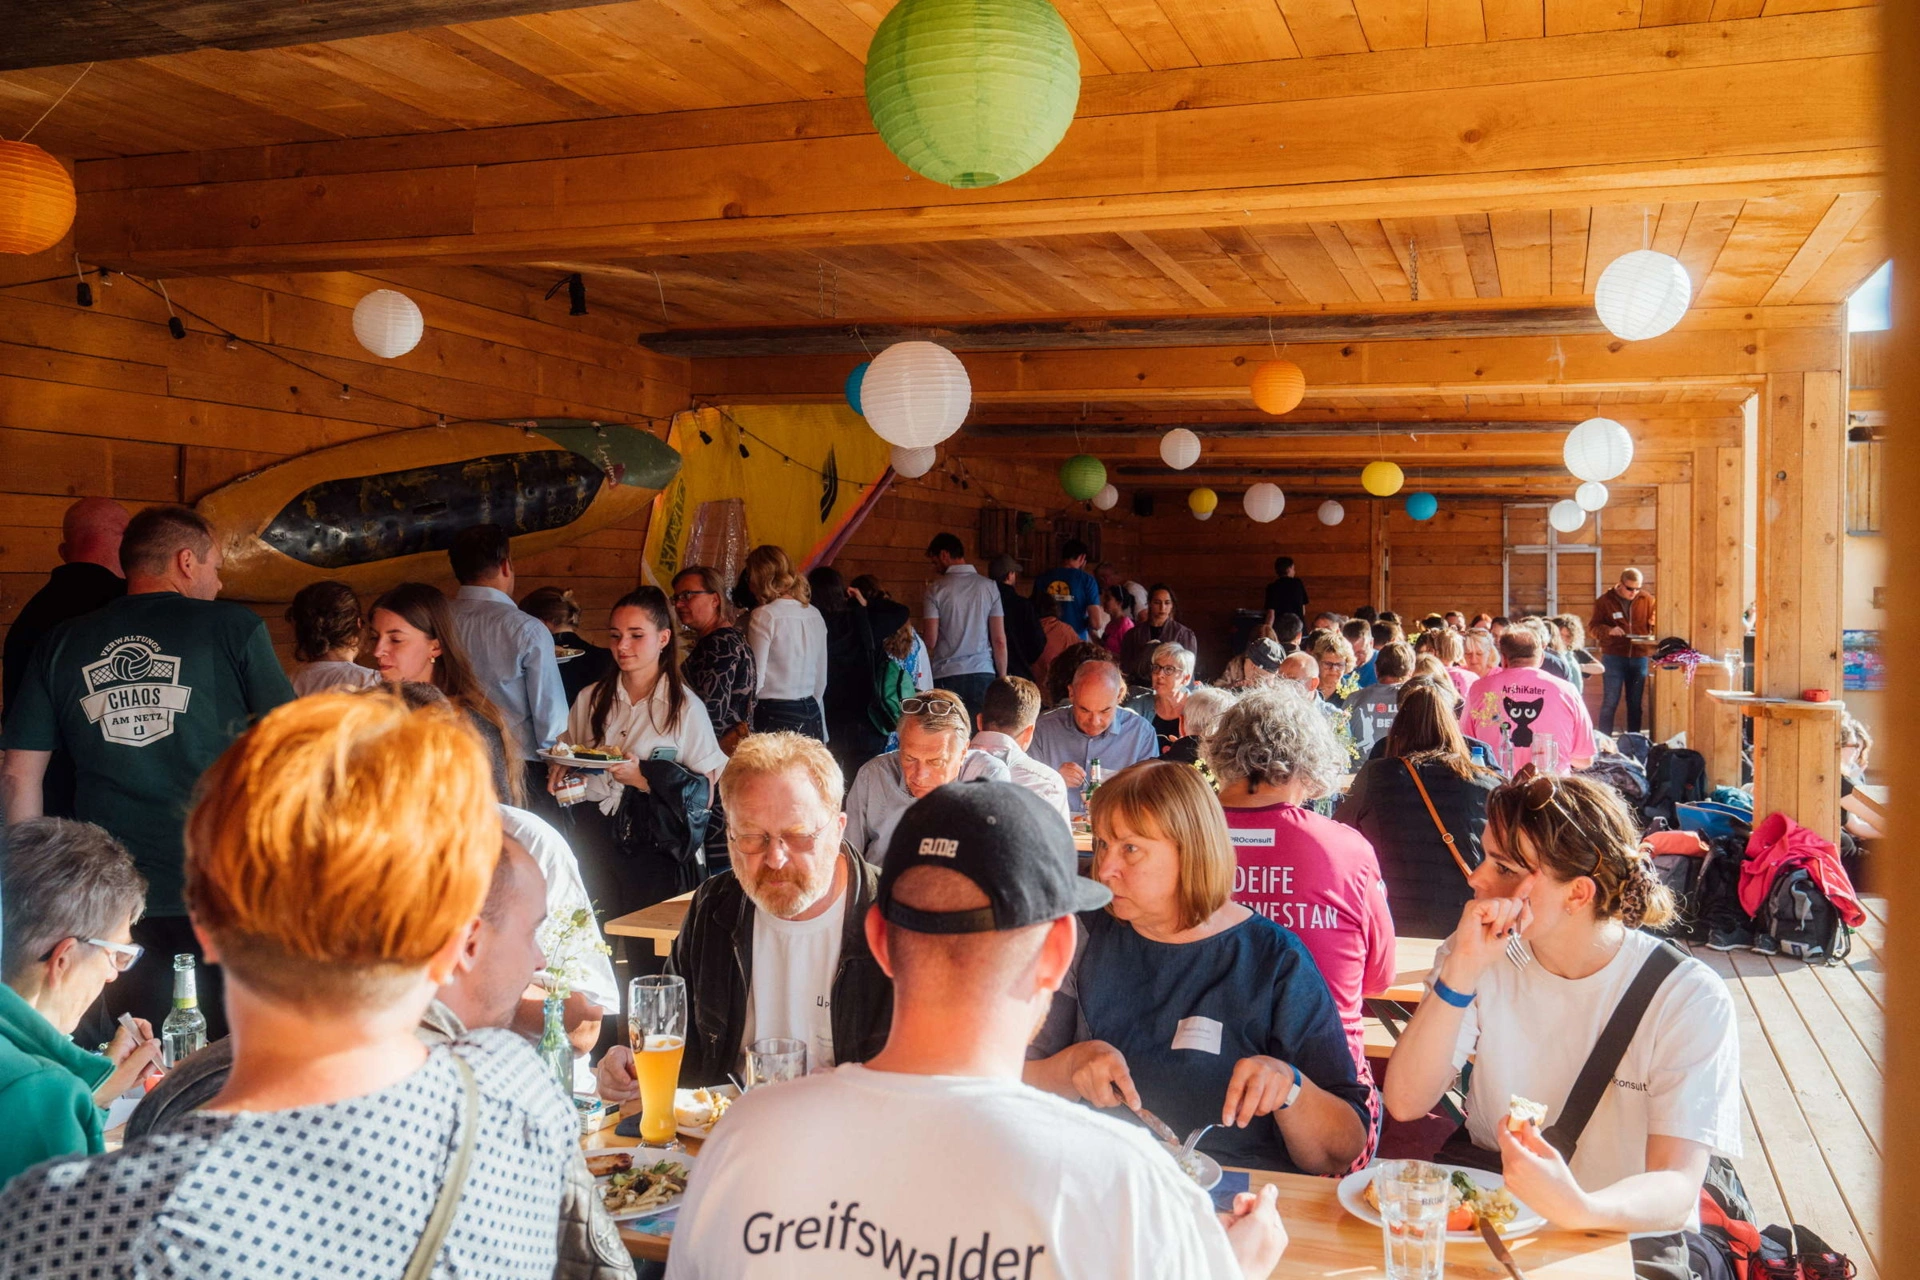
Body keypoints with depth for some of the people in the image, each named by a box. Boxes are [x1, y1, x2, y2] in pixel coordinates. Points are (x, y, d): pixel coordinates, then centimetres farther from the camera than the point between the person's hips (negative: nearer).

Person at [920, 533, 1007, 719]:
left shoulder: (935, 589, -2)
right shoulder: (989, 586, 4)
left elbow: (930, 641, -6)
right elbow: (999, 640, 2)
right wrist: (1002, 679, 9)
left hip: (947, 677, -2)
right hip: (983, 674, 2)